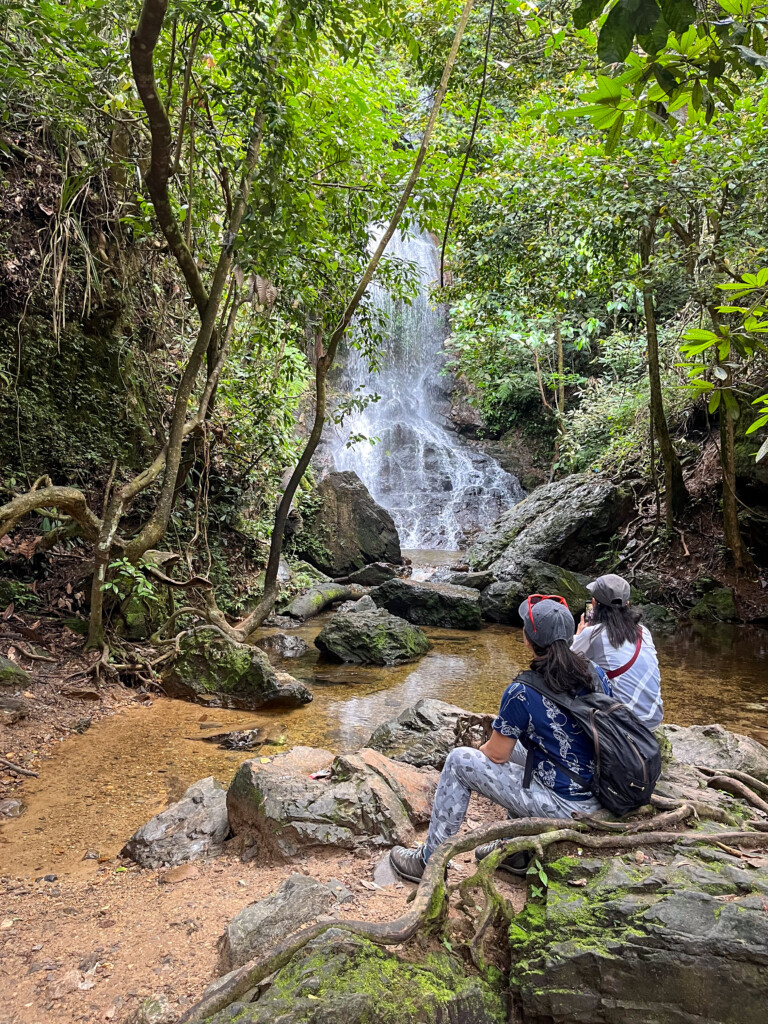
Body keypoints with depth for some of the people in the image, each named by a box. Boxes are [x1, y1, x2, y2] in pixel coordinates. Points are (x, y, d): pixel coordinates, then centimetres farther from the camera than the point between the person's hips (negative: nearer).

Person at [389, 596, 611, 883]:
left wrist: (476, 753, 16)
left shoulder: (522, 693, -22)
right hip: (599, 797, 7)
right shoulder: (596, 673, -3)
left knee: (458, 761, 3)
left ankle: (430, 861, 17)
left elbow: (496, 754, -9)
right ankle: (517, 851, 35)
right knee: (514, 745, 28)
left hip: (563, 806, -7)